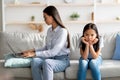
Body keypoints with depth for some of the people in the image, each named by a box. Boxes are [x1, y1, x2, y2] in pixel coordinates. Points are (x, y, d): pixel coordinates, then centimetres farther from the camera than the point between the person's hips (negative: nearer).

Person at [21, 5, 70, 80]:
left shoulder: (62, 31, -15)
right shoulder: (49, 30, 9)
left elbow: (54, 52, -22)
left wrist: (35, 54, -22)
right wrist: (33, 50, 2)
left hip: (62, 60, -6)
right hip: (50, 58, 6)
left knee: (47, 62, -38)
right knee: (35, 61, -26)